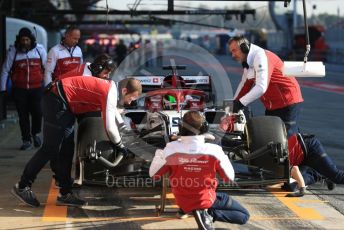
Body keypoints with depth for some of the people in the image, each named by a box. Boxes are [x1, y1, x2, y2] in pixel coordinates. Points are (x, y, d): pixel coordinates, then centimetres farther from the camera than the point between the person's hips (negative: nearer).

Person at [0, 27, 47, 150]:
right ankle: (26, 140, 15)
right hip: (19, 89, 0)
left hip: (36, 88, 0)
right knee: (23, 115, 3)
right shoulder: (13, 51, -2)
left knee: (37, 112, -5)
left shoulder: (39, 49, -1)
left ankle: (35, 133, 23)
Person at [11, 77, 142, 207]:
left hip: (65, 105, 10)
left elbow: (113, 112, 25)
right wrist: (120, 145, -4)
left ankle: (65, 194, 13)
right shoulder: (110, 94, -18)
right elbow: (109, 127, -20)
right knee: (50, 149, -7)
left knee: (66, 151, 10)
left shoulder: (111, 88, 10)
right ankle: (22, 187, 1)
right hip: (56, 101, -10)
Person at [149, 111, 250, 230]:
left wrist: (158, 155, 12)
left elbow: (153, 174, -6)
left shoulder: (171, 150, -22)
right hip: (207, 200, -6)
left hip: (183, 202, 6)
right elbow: (230, 178, -7)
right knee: (243, 216, 9)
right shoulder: (214, 151, -24)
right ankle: (208, 213, -9)